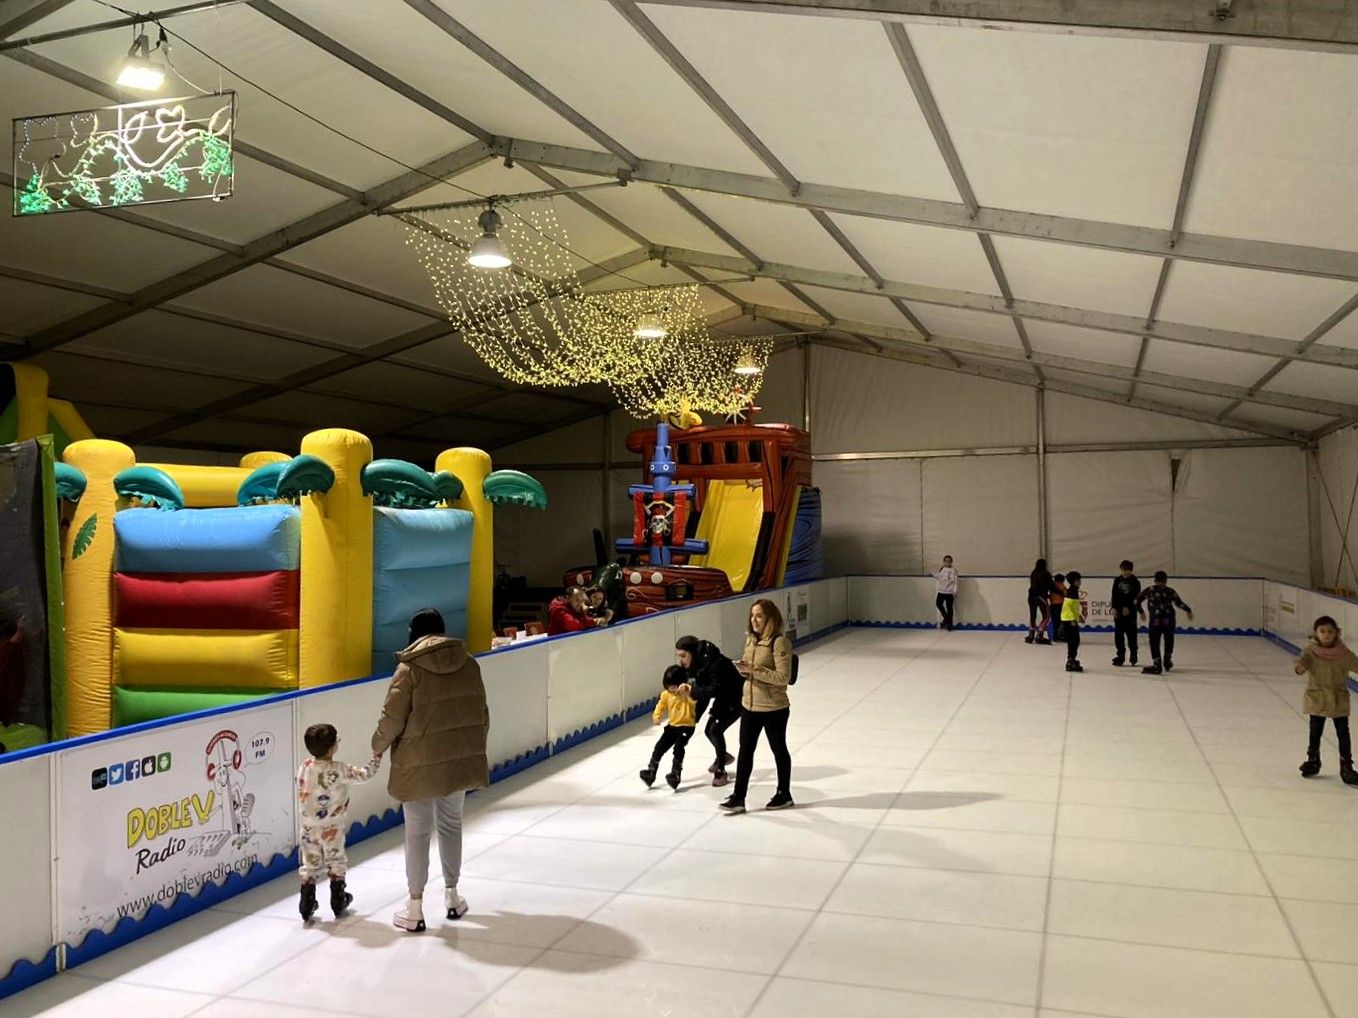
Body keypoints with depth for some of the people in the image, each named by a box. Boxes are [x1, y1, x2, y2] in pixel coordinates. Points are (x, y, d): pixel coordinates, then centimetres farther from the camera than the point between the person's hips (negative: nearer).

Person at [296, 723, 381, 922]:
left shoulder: (304, 767, -7)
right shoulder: (339, 771, -21)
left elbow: (302, 793, 3)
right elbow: (364, 775, -14)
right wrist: (376, 758, -1)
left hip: (308, 828, 4)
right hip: (331, 830, -3)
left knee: (310, 864, 14)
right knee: (336, 863, 15)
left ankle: (306, 907, 18)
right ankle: (338, 903, 25)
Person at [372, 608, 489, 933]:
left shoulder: (409, 669, -12)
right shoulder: (468, 664, 1)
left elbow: (393, 719, -12)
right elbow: (482, 713, 8)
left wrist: (378, 746, 8)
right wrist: (476, 747, 23)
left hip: (420, 763, -4)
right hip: (460, 759, 4)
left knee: (417, 833, 6)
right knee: (451, 824, 20)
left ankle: (415, 909, 13)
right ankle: (452, 895, 29)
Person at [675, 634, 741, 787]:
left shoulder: (716, 664, -34)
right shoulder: (695, 665, -8)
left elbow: (716, 689, -40)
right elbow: (704, 689, -3)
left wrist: (692, 692, -48)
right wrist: (696, 714, -9)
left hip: (736, 699, -9)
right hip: (723, 699, 9)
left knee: (716, 729, -19)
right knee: (709, 730, 12)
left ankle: (721, 772, -9)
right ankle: (724, 757, 41)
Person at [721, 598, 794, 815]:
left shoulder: (780, 642, -19)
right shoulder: (750, 638, 5)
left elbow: (783, 677, -24)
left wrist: (754, 670, -26)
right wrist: (743, 669, -4)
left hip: (773, 708, -7)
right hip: (749, 704, 7)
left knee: (778, 750, 12)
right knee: (745, 750, 10)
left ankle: (784, 794, 30)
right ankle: (738, 798, 18)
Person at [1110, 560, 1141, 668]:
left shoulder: (1135, 582, -4)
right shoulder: (1117, 580, 7)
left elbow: (1135, 597, -10)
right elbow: (1114, 594, 5)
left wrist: (1127, 607, -19)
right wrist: (1114, 607, -4)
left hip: (1130, 610, -3)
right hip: (1118, 610, 3)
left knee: (1131, 633, -1)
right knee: (1118, 633, 4)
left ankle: (1133, 656, 12)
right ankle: (1120, 656, 10)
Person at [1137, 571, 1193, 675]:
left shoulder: (1149, 590, 4)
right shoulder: (1170, 591, 2)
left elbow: (1137, 600, 4)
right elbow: (1178, 603, -6)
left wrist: (1141, 612, 20)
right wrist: (1189, 611, 9)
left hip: (1155, 620, -2)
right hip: (1169, 620, 2)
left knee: (1154, 642, 2)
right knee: (1169, 640, 21)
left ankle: (1157, 665, -5)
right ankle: (1167, 662, 31)